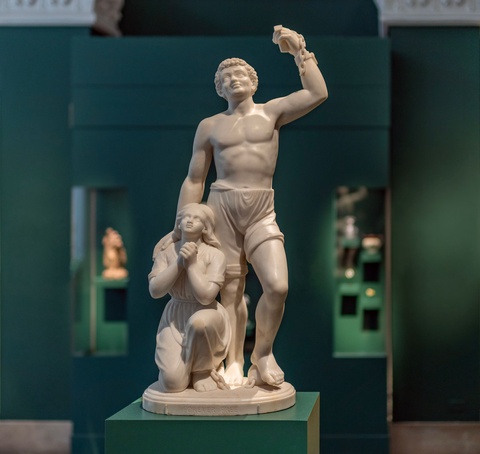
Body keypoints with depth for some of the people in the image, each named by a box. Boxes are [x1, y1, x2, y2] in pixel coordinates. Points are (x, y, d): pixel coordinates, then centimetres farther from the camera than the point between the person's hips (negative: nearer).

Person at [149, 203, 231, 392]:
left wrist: (192, 263, -21)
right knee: (172, 383, -20)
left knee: (199, 321, -43)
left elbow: (206, 296, -23)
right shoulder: (166, 252, -2)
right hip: (175, 320, 2)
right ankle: (187, 362, 19)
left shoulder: (215, 255, -12)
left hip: (206, 316, -2)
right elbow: (155, 290, -13)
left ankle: (202, 370, -10)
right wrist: (179, 262, -19)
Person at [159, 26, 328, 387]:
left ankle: (262, 353, 4)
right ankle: (234, 364, 13)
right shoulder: (210, 126, 12)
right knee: (231, 290, 3)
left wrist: (299, 50, 3)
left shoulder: (271, 112, 11)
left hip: (262, 211, 0)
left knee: (277, 285, -17)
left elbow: (318, 94, 0)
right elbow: (194, 181, 13)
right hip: (222, 206, 1)